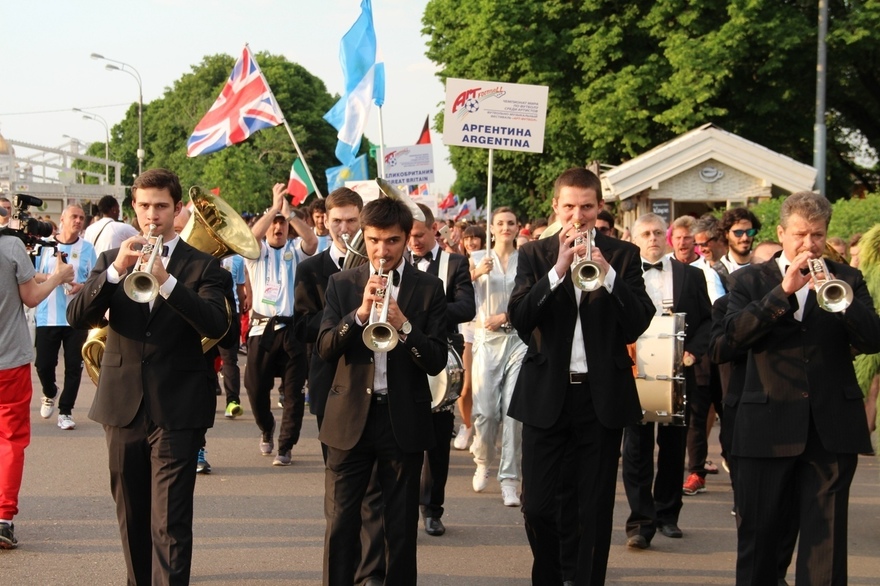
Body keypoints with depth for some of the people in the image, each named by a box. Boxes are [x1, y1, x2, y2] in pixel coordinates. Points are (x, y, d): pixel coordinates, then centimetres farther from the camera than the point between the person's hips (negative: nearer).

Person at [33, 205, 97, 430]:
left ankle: (65, 411, 9)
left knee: (74, 366, -1)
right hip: (47, 317, 0)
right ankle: (49, 394, 33)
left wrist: (82, 286, -17)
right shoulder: (45, 245, 4)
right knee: (44, 364, 2)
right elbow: (32, 276, 3)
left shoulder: (87, 248, 4)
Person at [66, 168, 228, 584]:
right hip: (122, 405, 4)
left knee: (170, 523, -9)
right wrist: (115, 270, -18)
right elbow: (77, 317, -3)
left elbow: (216, 324, -15)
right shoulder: (111, 259, 10)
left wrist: (166, 280, -27)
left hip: (177, 409, -4)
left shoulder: (201, 265, 2)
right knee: (131, 516, 14)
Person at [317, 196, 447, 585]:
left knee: (402, 527, 7)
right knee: (340, 524, 1)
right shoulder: (342, 284, 5)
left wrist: (403, 326, -23)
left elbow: (436, 362, -6)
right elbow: (325, 348, -6)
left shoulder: (428, 288, 1)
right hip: (350, 417, 1)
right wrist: (360, 312, -21)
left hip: (404, 418, 0)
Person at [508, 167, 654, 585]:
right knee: (537, 507, 4)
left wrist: (607, 273, -22)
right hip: (546, 393, 0)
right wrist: (558, 269, -22)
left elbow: (637, 323, -8)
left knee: (595, 510, 5)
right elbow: (519, 318, -11)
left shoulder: (623, 255, 3)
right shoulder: (534, 255, 4)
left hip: (602, 394, 0)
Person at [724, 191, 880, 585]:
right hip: (768, 424, 0)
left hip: (832, 427, 0)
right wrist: (784, 291, -19)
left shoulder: (846, 279, 9)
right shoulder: (752, 280, 7)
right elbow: (735, 335, -11)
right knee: (758, 531, 8)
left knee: (826, 536, 1)